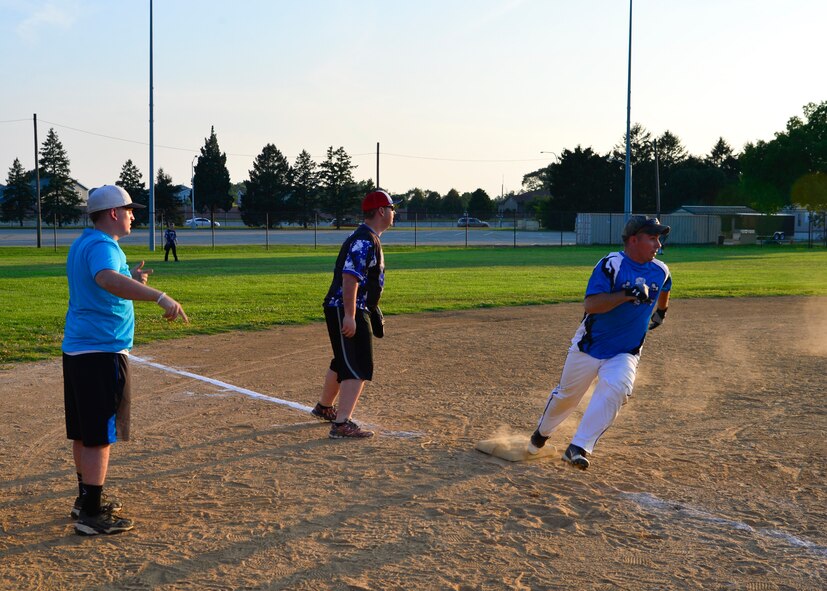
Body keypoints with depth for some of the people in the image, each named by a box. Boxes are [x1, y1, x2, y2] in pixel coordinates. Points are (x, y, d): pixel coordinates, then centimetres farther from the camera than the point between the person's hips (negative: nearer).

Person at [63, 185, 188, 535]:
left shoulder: (82, 244, 15)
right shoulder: (102, 246, -16)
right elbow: (107, 279, -39)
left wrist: (131, 280, 16)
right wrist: (159, 297, -48)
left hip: (76, 350, 10)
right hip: (103, 353, -10)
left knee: (83, 430, 17)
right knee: (100, 435, -5)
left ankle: (87, 499, 29)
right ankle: (91, 515, -3)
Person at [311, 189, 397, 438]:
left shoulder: (369, 238, 16)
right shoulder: (364, 240, -17)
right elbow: (349, 277, -26)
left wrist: (371, 310, 26)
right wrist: (349, 316, -30)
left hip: (352, 311, 11)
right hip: (345, 311, -11)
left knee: (344, 361, 24)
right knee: (359, 369, -13)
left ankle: (324, 407, 41)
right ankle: (341, 424, -16)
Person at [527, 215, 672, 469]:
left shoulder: (660, 271, -1)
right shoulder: (611, 264, -18)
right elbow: (590, 304, -29)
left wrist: (660, 312, 37)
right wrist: (626, 294, -36)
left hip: (626, 352, 3)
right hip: (589, 346, -2)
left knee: (615, 389, -27)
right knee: (566, 395, 14)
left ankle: (579, 448, -22)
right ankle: (542, 432, 44)